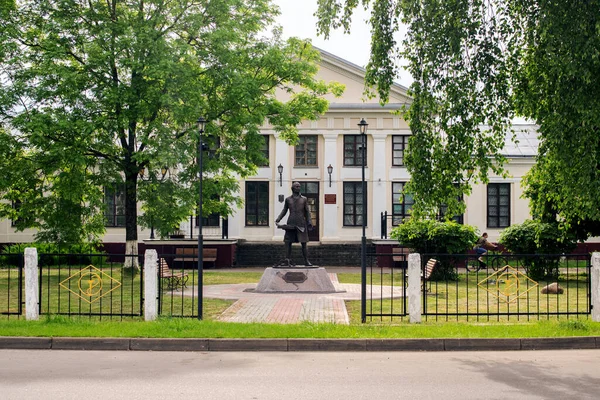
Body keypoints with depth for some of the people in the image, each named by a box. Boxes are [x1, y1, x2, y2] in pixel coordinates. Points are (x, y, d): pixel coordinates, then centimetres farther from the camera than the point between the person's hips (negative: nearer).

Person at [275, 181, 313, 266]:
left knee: (303, 243, 0)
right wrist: (278, 220, 1)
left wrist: (309, 223, -2)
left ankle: (306, 261, 4)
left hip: (301, 223, 0)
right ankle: (287, 260, -5)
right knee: (288, 242, -5)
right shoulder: (288, 199, 10)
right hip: (291, 223, 0)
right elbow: (284, 211, 14)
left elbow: (307, 212, 8)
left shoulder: (304, 199, 9)